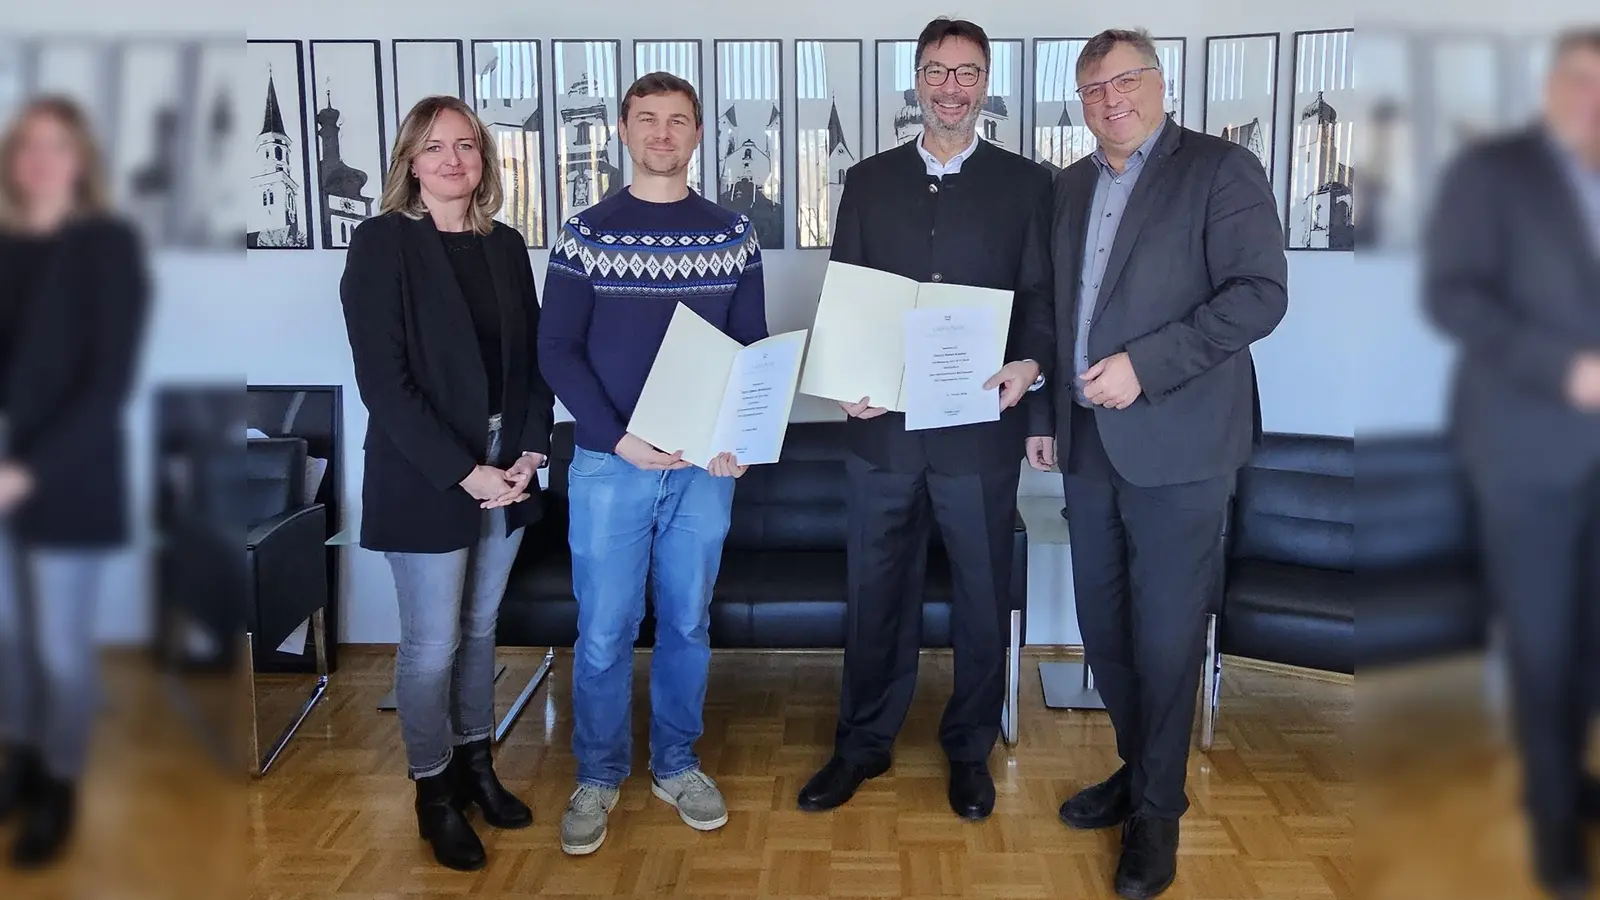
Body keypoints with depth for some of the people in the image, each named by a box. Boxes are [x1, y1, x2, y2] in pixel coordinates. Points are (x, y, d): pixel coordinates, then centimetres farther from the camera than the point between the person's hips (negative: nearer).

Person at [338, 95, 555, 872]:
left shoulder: (506, 245, 8)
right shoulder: (381, 243, -9)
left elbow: (532, 357, 9)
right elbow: (383, 380, -15)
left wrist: (531, 451, -5)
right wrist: (463, 471, -18)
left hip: (505, 468, 5)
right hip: (424, 477, -5)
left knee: (480, 628, 16)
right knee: (432, 644, 4)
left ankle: (476, 764, 32)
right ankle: (434, 793, 21)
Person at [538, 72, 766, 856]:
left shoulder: (733, 236, 5)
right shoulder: (585, 234, -1)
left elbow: (754, 347, 7)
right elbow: (557, 352, -4)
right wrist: (619, 439, -16)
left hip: (706, 463, 2)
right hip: (609, 462, -2)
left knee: (687, 622, 12)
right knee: (604, 632, 4)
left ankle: (677, 764, 27)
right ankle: (598, 776, 20)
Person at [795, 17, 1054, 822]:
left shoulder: (1026, 184, 4)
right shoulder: (868, 182, 9)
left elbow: (1043, 296, 2)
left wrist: (1029, 365, -17)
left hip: (980, 427, -1)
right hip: (883, 425, 2)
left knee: (982, 596, 10)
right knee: (875, 592, 11)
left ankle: (970, 749, 28)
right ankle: (863, 743, 27)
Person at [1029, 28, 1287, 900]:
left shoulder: (1221, 168, -5)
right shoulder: (1071, 185, 14)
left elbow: (1261, 292, -14)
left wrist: (1145, 364, -20)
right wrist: (1045, 417, 13)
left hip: (1176, 446, -6)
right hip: (1088, 445, 6)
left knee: (1164, 638, 1)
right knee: (1103, 627, 13)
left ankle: (1156, 809, 18)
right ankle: (1138, 772, 32)